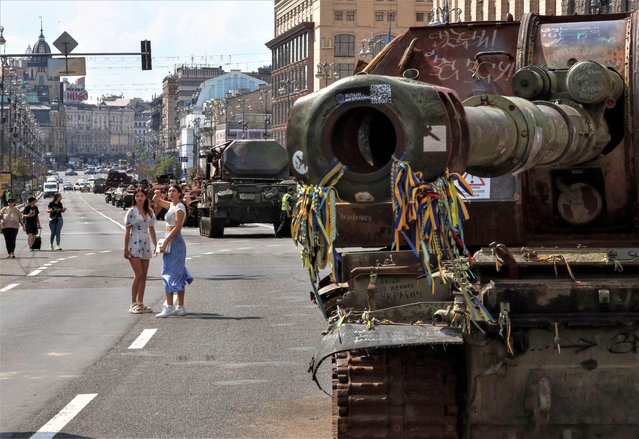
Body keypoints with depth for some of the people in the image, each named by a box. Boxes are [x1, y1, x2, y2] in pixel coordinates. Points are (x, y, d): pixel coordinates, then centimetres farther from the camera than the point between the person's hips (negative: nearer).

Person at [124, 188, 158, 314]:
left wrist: (155, 245, 15)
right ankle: (133, 304, -6)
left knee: (144, 276, 6)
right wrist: (126, 249, -9)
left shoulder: (149, 212, 11)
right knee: (138, 275, -11)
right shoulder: (132, 212, -5)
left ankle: (140, 303, 11)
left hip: (146, 246, 6)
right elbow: (127, 231, -6)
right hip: (134, 245, -6)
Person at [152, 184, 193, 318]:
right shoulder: (171, 205, 14)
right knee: (177, 274, 9)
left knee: (170, 274, -10)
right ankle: (180, 307, 12)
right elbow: (156, 200, 28)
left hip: (174, 241, -9)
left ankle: (170, 307, -11)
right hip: (169, 241, 9)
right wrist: (157, 194, 4)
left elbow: (177, 228, -20)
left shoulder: (179, 208, -13)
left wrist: (165, 243, -22)